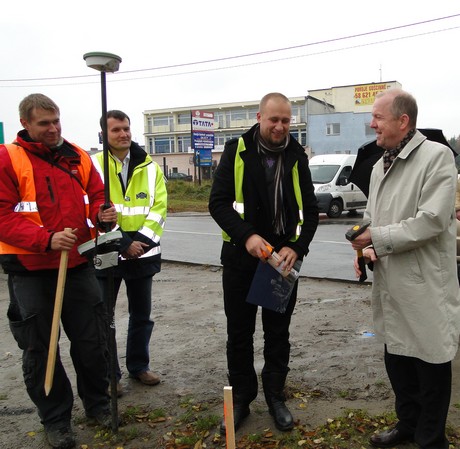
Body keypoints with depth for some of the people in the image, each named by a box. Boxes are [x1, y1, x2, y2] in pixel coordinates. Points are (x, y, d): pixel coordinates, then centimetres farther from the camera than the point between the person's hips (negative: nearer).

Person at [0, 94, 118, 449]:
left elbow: (96, 196, 12)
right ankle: (55, 418, 27)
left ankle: (97, 403, 33)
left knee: (92, 341, 12)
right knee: (40, 348, 9)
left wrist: (102, 214, -12)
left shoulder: (78, 157, 5)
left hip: (77, 263, 4)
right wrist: (47, 239, -26)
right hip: (30, 270, -3)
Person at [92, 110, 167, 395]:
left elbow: (159, 208, 0)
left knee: (142, 315, 15)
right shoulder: (95, 165, -5)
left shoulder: (150, 167, 5)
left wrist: (142, 240, -14)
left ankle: (139, 365, 32)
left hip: (143, 253, 3)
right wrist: (123, 244, -17)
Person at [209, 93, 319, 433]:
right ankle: (241, 399, 27)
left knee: (278, 334, 13)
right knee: (239, 334, 10)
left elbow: (310, 210, 2)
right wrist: (246, 236, -24)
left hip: (284, 259, 2)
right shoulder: (236, 152, -5)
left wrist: (297, 247, -14)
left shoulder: (297, 157, 1)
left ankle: (275, 397, 30)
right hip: (241, 257, -1)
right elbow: (218, 202, -10)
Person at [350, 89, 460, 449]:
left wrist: (377, 238, -17)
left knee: (431, 366, 7)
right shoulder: (380, 166, 12)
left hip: (425, 287, -8)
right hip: (392, 285, 8)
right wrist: (366, 248, 0)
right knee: (397, 359, 20)